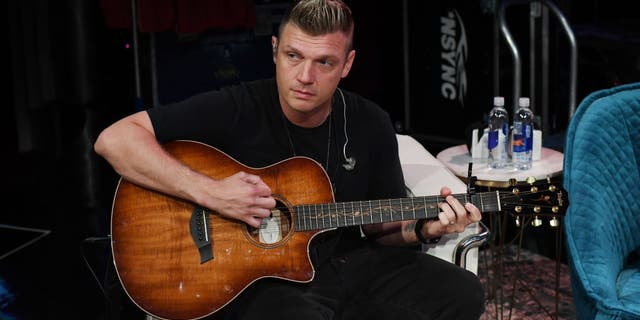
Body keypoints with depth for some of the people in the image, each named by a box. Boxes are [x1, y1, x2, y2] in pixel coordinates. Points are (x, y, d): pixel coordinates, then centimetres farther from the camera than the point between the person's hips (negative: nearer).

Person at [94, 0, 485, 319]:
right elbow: (115, 139, -19)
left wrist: (422, 228, -10)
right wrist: (209, 192, -26)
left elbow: (380, 223, 13)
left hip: (349, 262, 5)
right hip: (261, 277, -5)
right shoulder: (237, 110, -13)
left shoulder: (371, 124, 1)